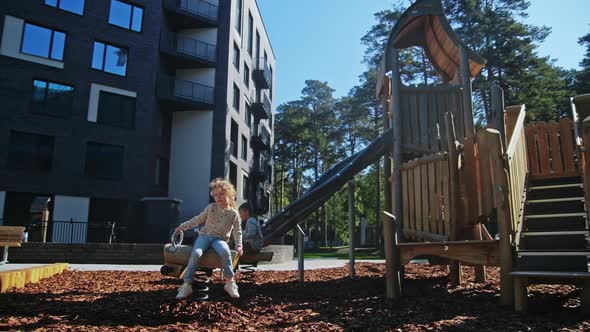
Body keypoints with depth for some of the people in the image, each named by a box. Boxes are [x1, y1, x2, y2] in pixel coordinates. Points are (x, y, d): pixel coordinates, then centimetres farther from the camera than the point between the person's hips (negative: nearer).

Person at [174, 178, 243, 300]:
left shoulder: (234, 213, 3)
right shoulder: (211, 208, 6)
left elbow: (237, 232, 9)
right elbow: (197, 220, 14)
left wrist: (238, 246, -4)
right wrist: (182, 227, 11)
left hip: (220, 239, -1)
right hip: (205, 235, 1)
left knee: (225, 252, -36)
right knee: (196, 253, -30)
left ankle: (230, 282, -23)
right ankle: (187, 285, -22)